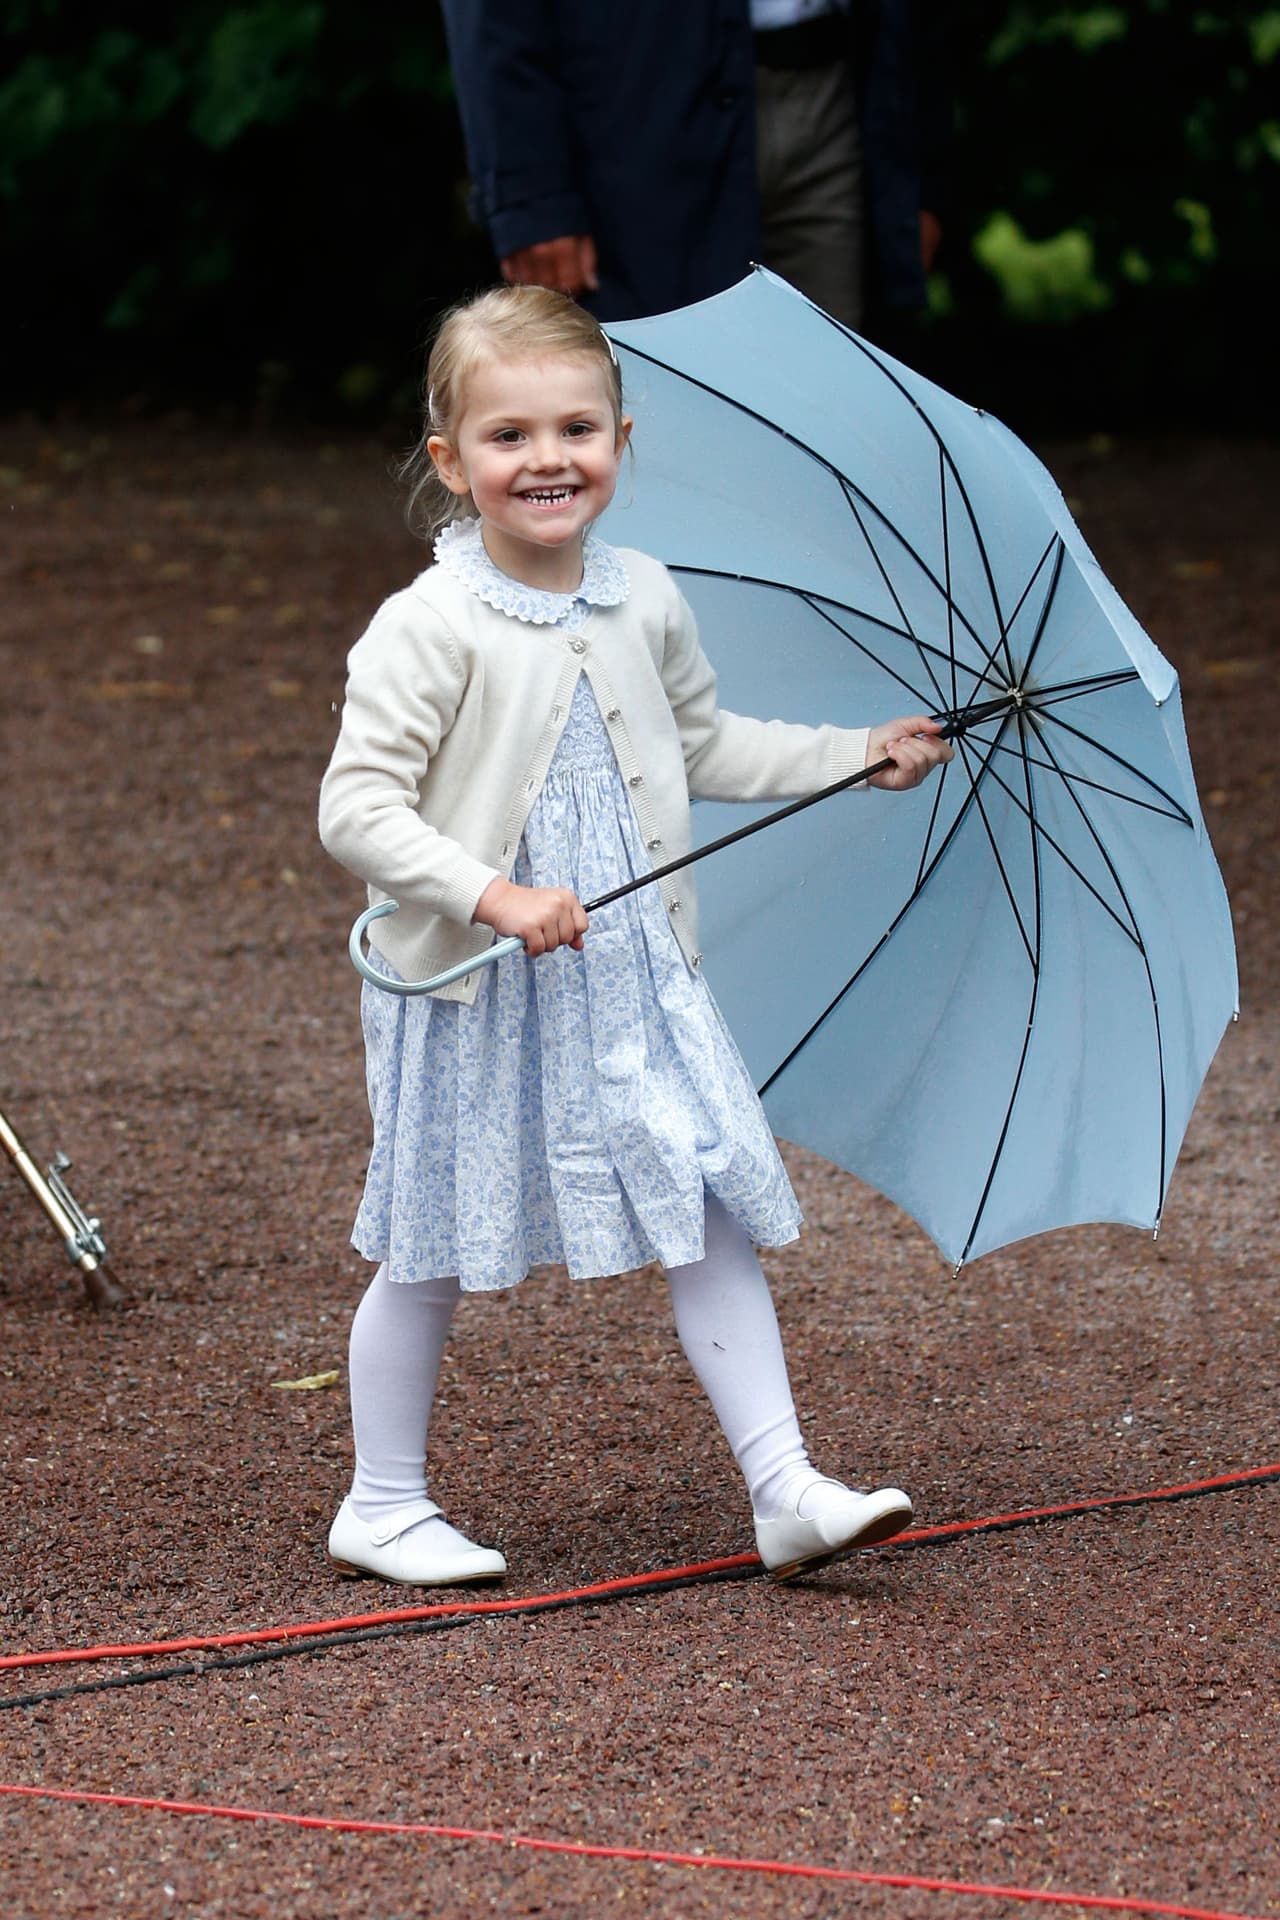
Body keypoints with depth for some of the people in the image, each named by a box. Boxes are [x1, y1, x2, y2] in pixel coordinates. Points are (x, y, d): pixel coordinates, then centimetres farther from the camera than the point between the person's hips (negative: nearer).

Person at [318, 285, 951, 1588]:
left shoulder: (645, 604, 3)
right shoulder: (430, 627, -16)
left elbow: (705, 748, 20)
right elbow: (355, 808, -20)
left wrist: (860, 753, 17)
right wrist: (490, 894, -29)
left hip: (633, 981, 5)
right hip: (470, 995, -5)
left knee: (714, 1219, 2)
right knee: (433, 1253, 6)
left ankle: (786, 1489, 6)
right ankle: (383, 1505, 21)